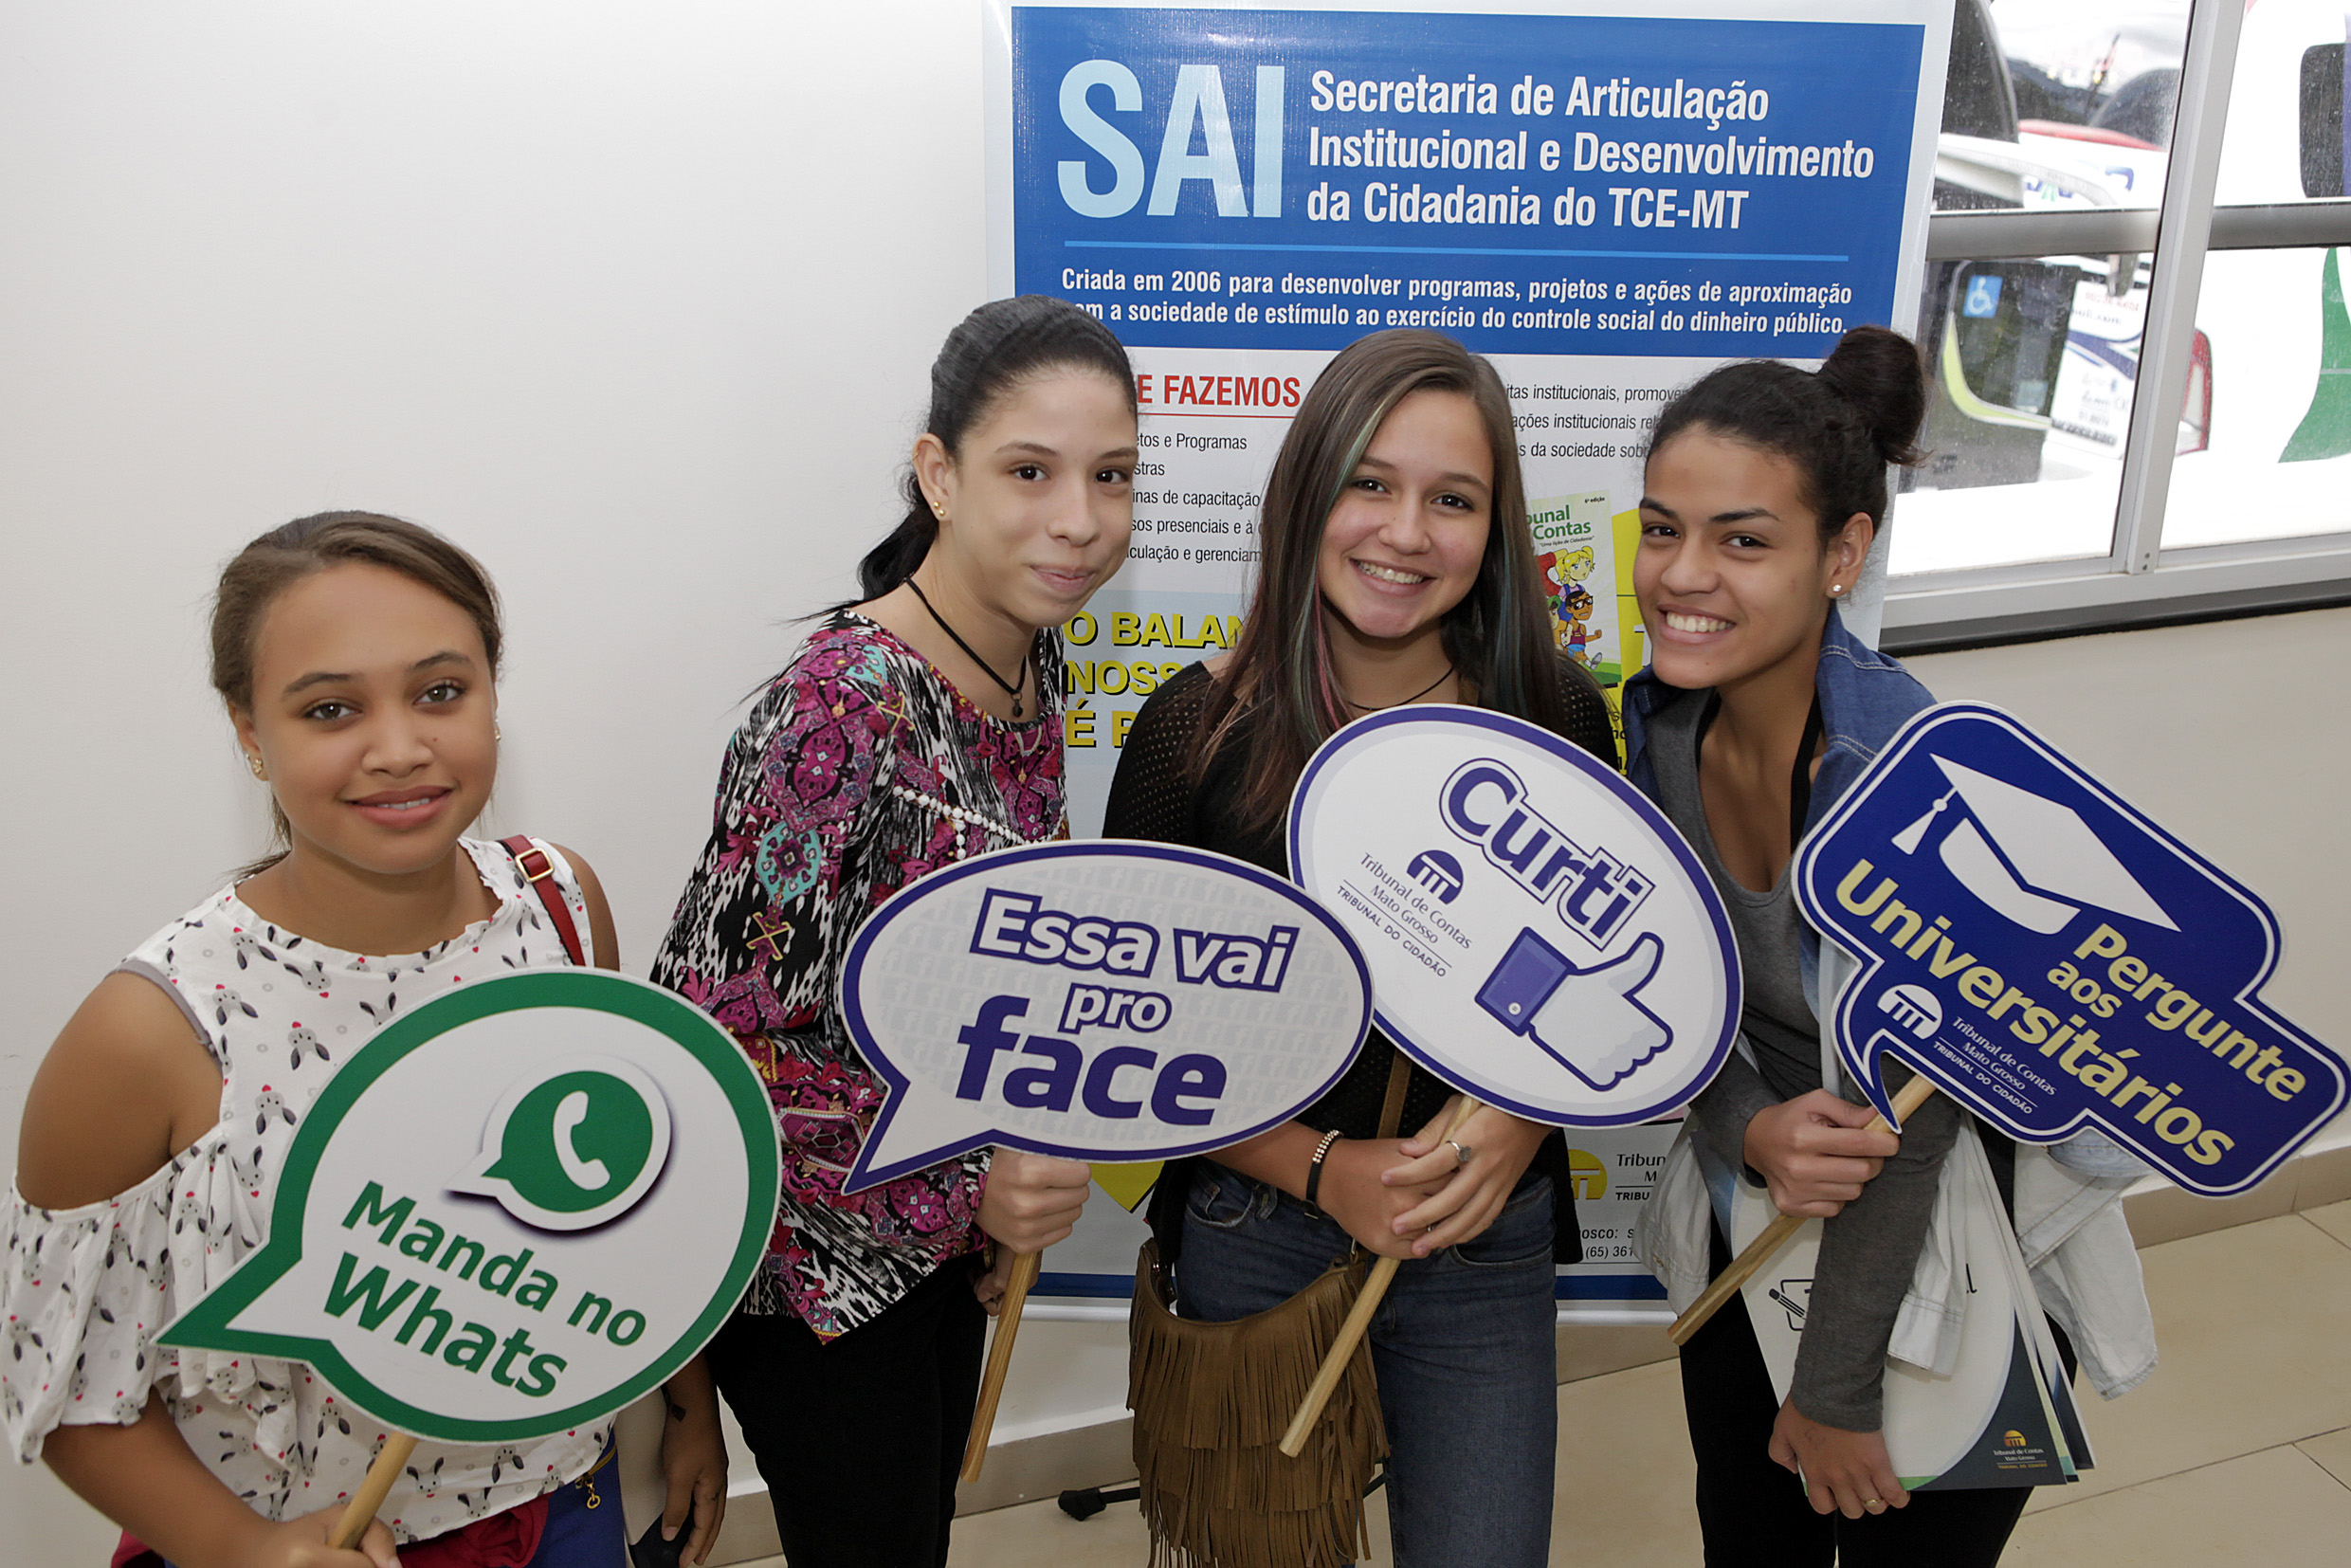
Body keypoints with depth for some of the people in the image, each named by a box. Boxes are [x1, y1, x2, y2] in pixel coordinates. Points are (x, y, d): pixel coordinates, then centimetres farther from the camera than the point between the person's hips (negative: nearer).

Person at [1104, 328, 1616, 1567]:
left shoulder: (1557, 719, -7)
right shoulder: (1196, 730, -13)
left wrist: (1525, 1119, -13)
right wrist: (1322, 1170, -16)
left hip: (1490, 1240, 1)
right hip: (1254, 1238, 0)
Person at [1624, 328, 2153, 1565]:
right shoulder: (1660, 724, -11)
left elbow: (1904, 1129, -24)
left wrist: (1838, 1389, -13)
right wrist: (1748, 1130, -22)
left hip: (1948, 1274, -5)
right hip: (1751, 1225, 6)